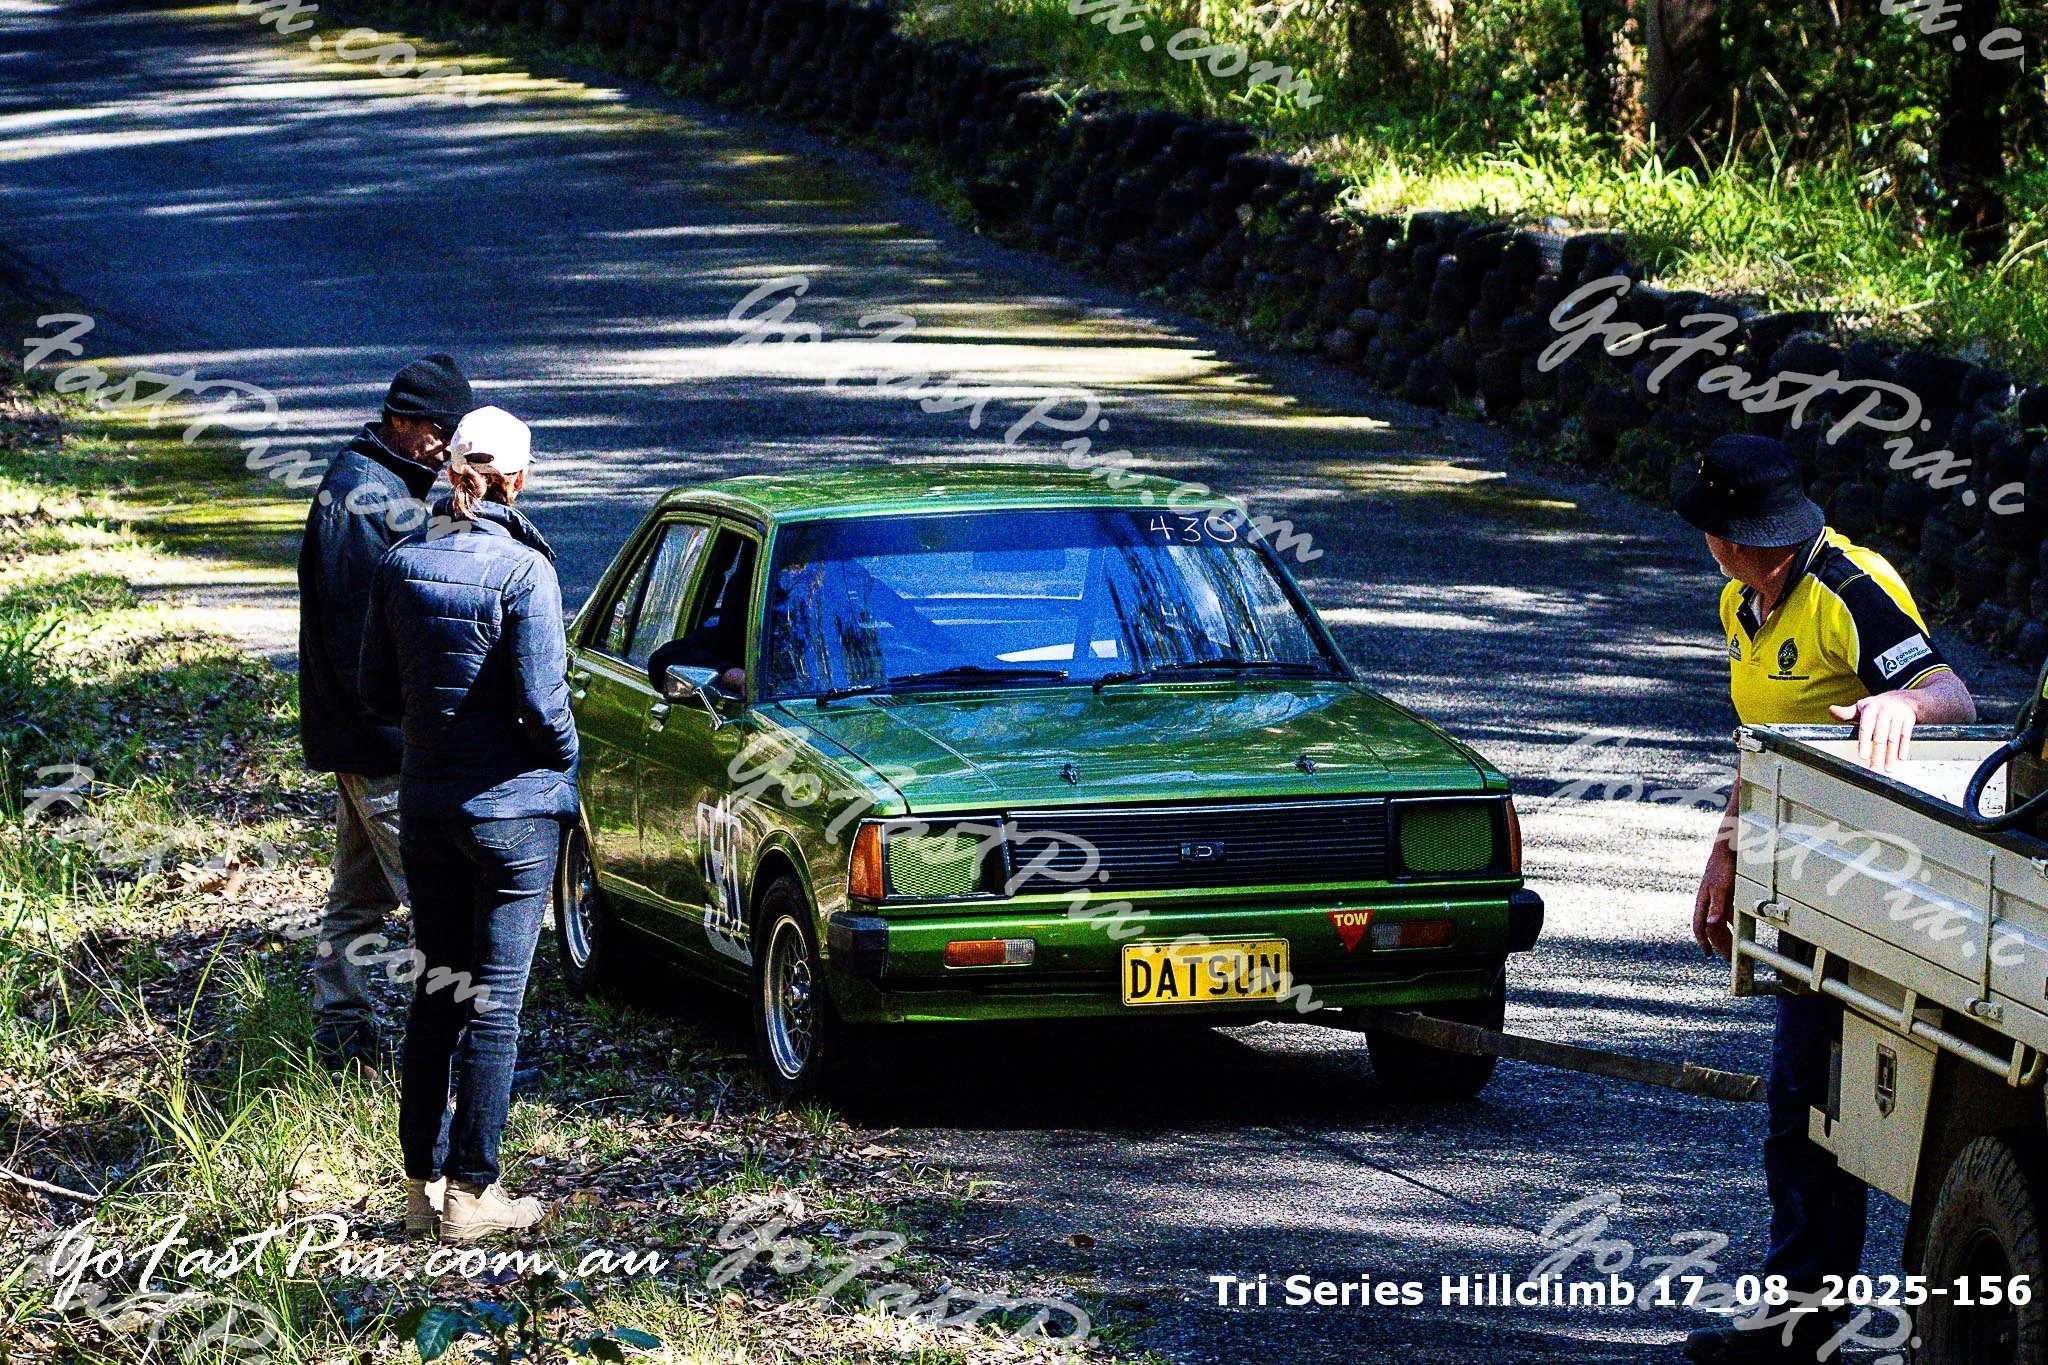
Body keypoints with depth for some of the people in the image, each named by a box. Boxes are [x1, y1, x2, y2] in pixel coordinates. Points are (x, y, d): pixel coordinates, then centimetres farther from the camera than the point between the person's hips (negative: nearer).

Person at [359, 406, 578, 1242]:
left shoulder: (401, 563, 1)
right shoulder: (523, 570, -16)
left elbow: (378, 692, 6)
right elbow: (542, 702, -18)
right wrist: (564, 763, 2)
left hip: (425, 806, 5)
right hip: (513, 807, -5)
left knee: (437, 992, 14)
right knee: (494, 1002, 2)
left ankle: (424, 1183, 17)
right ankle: (471, 1193, 4)